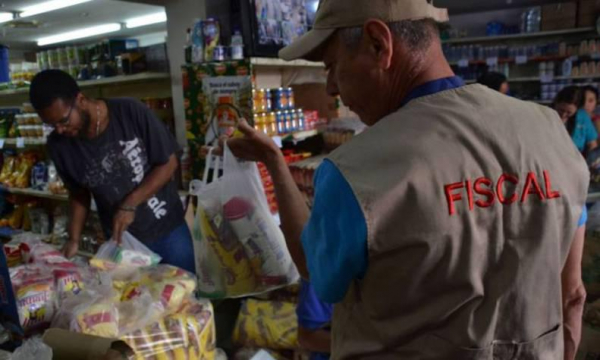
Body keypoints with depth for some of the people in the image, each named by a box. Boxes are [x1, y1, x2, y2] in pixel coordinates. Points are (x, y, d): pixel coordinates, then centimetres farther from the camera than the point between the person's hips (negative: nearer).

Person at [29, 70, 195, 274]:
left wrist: (129, 205, -19)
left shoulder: (131, 113, -20)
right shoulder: (59, 145, -9)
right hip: (122, 241, 2)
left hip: (168, 230, -2)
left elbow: (169, 163, -14)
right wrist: (74, 239, -4)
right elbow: (78, 193, 6)